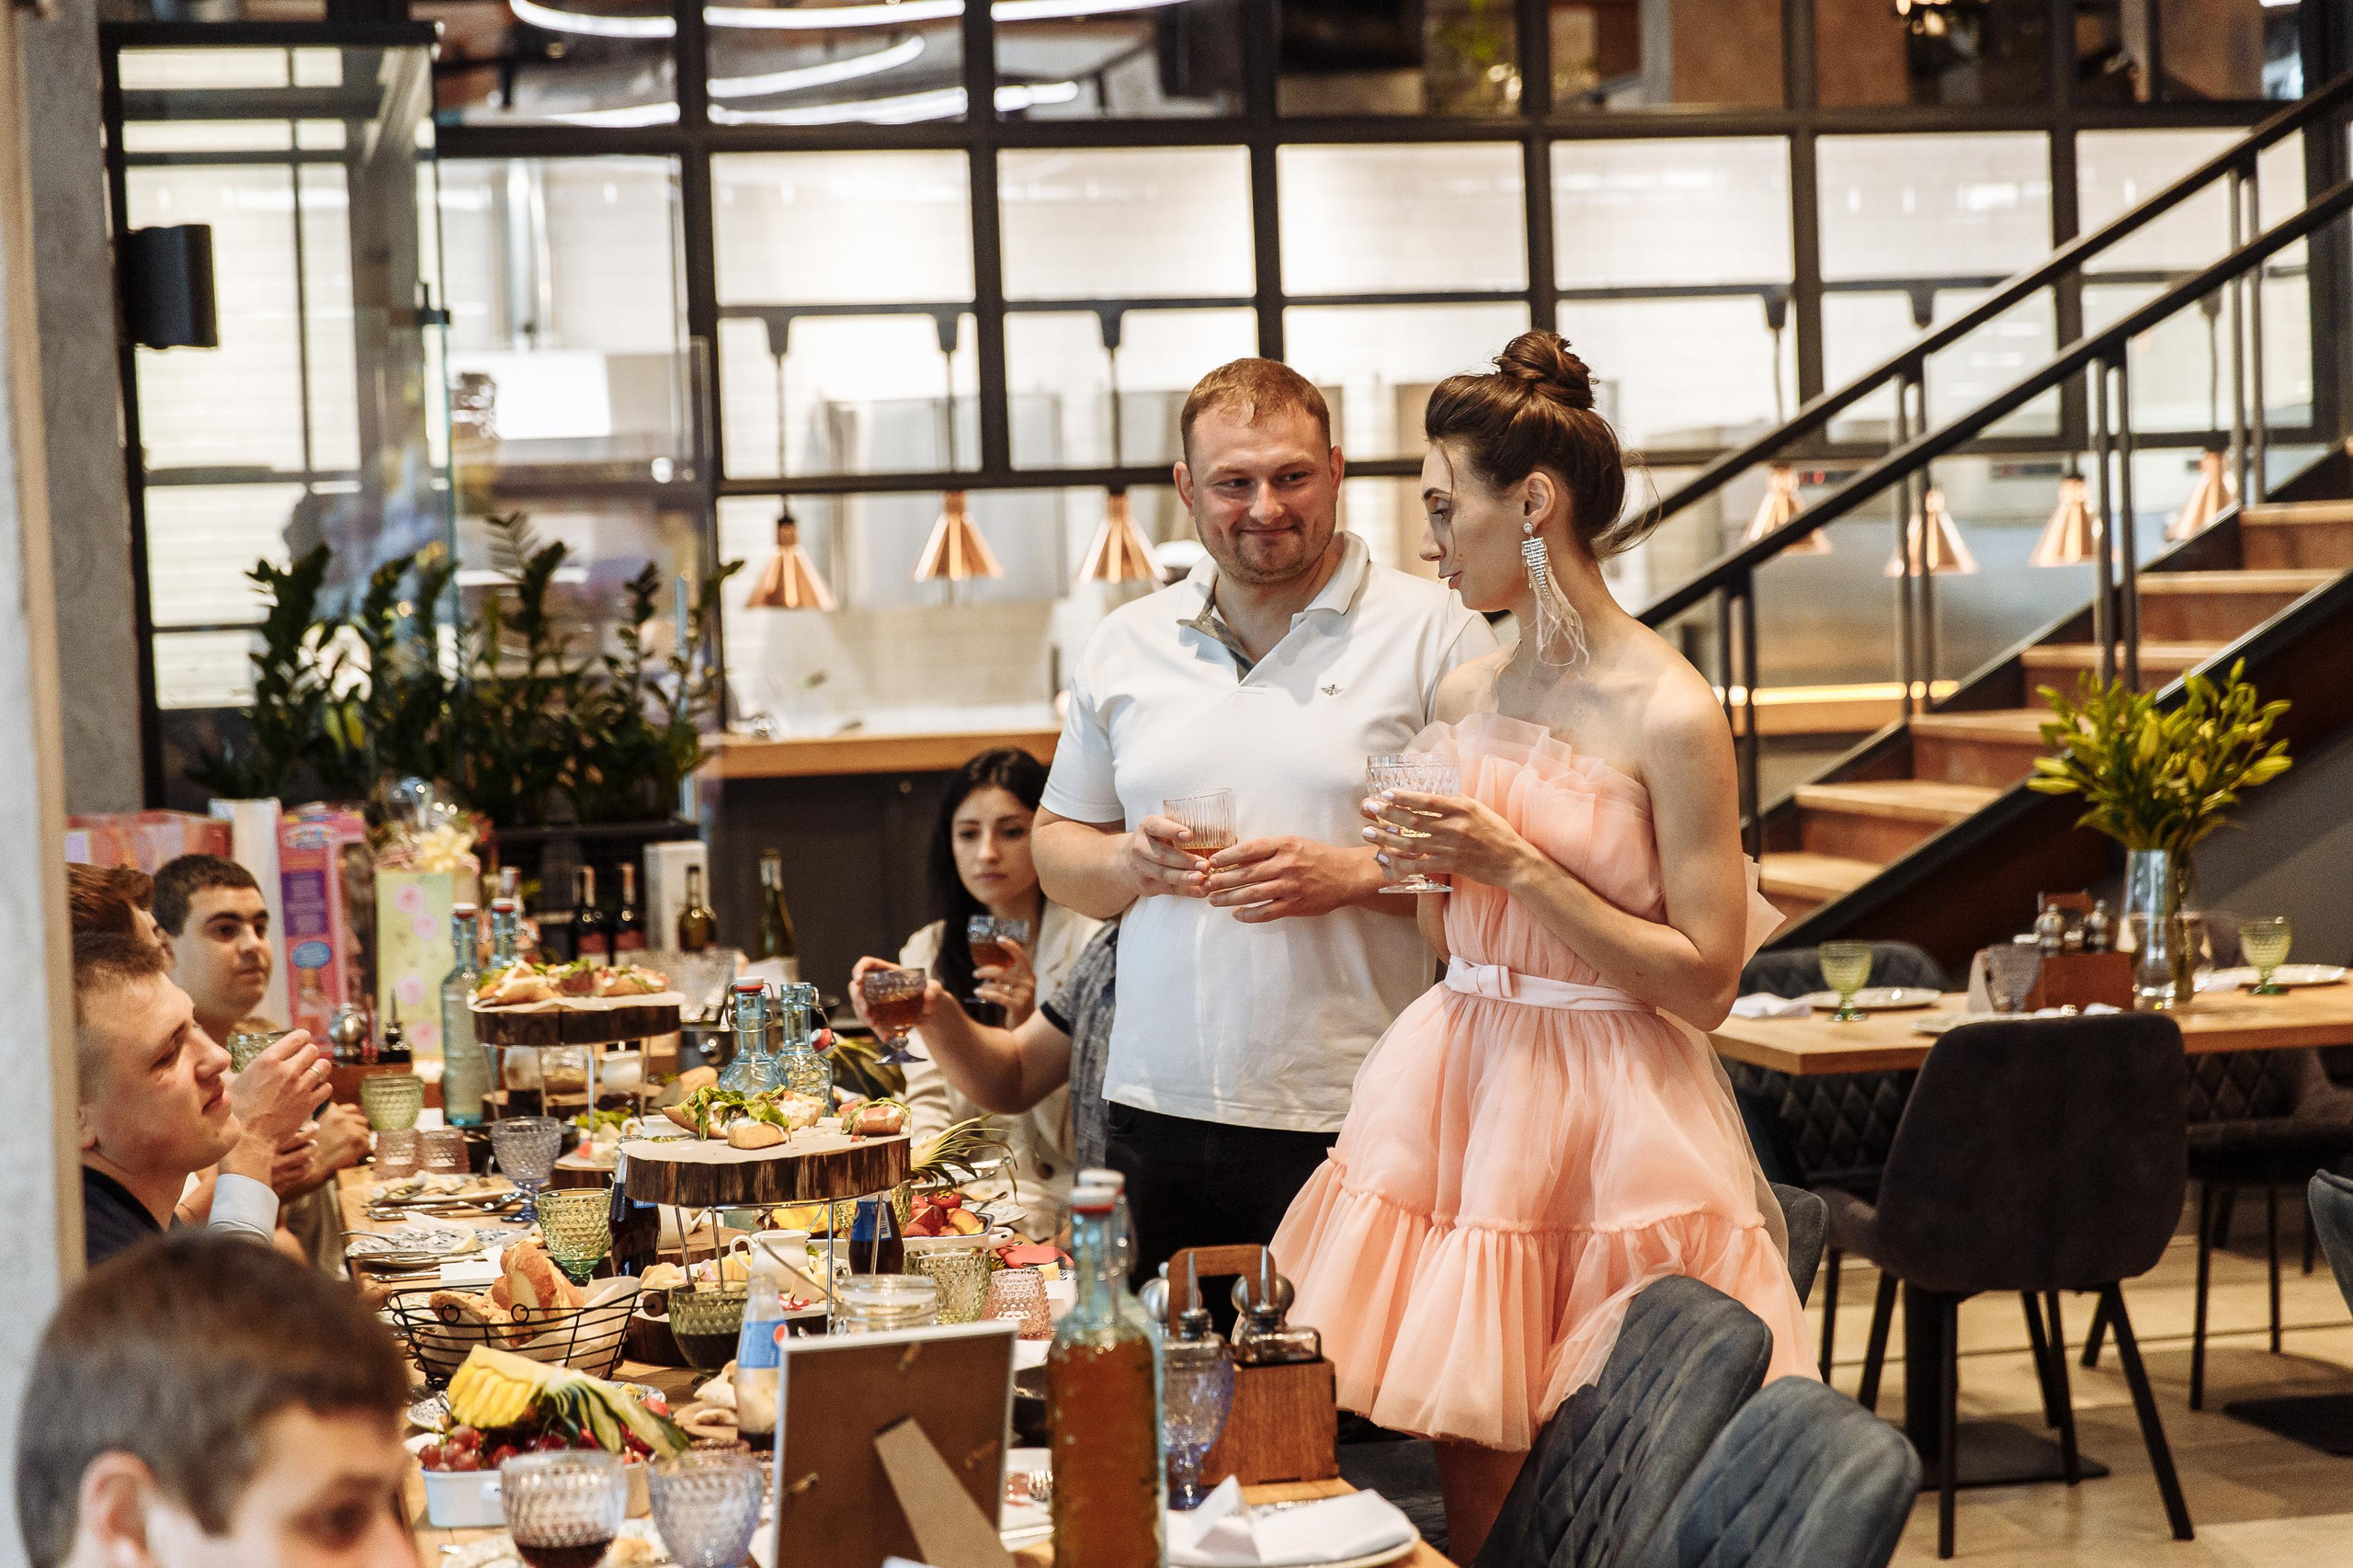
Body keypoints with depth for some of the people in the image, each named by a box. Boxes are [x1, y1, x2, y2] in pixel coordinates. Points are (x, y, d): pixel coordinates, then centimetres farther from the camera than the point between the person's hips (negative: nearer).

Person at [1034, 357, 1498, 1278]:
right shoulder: (1124, 648, 13)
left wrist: (1352, 875, -16)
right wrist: (1130, 862, -2)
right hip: (1157, 1110, 4)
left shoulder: (1430, 633, 0)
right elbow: (1057, 850, 19)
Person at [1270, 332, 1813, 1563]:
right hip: (1457, 1088, 6)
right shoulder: (1466, 696, 9)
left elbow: (1704, 984, -14)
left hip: (1598, 1117, -6)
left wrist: (1516, 867, -16)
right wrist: (1425, 867, -3)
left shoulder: (1669, 714, -12)